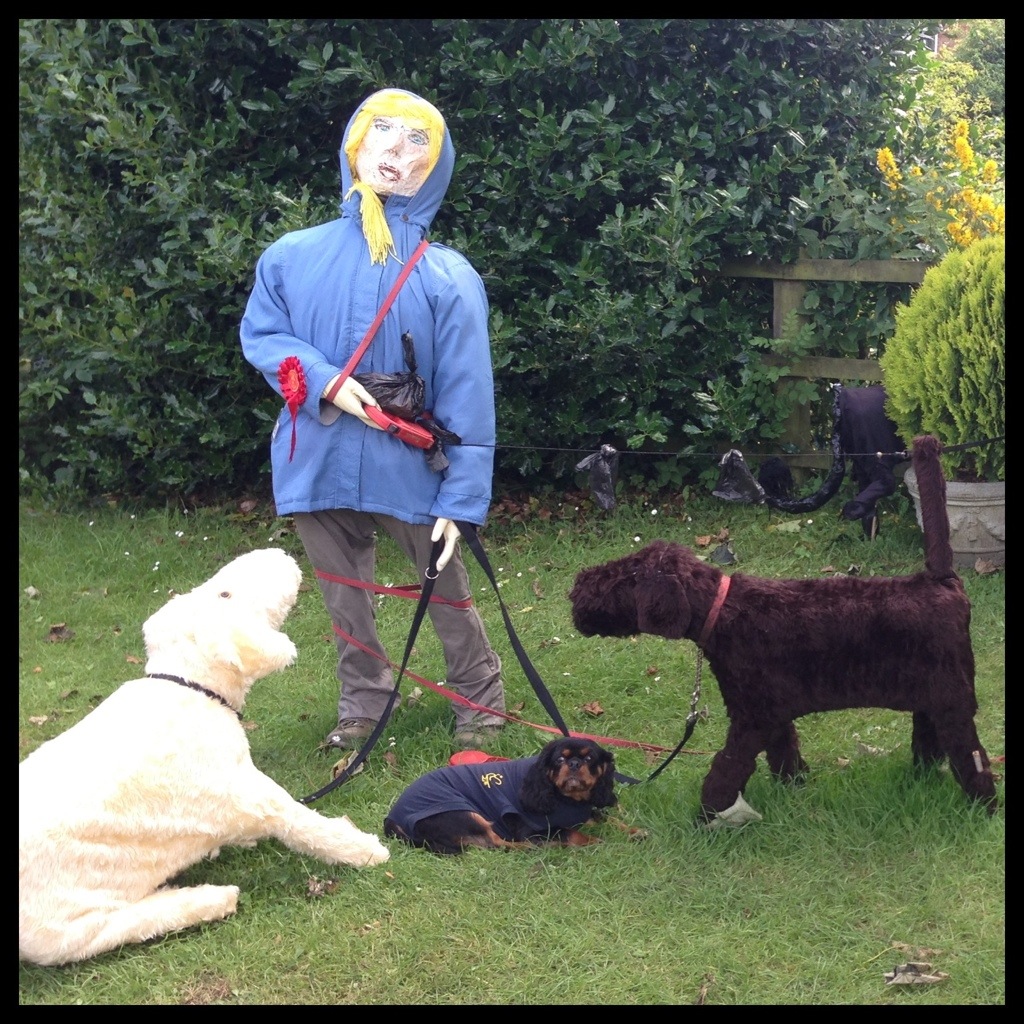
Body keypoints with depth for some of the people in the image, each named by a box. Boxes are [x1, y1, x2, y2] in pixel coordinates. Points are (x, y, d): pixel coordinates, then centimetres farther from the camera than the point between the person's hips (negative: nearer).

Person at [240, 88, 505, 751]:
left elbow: (467, 398, -9)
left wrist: (462, 497, -11)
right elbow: (260, 335, 5)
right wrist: (322, 380, -15)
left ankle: (480, 700, 33)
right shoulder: (294, 256, -3)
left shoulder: (447, 278, -10)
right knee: (346, 600, 16)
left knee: (447, 595, 12)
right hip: (320, 466, 2)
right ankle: (363, 704, 36)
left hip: (410, 470, -2)